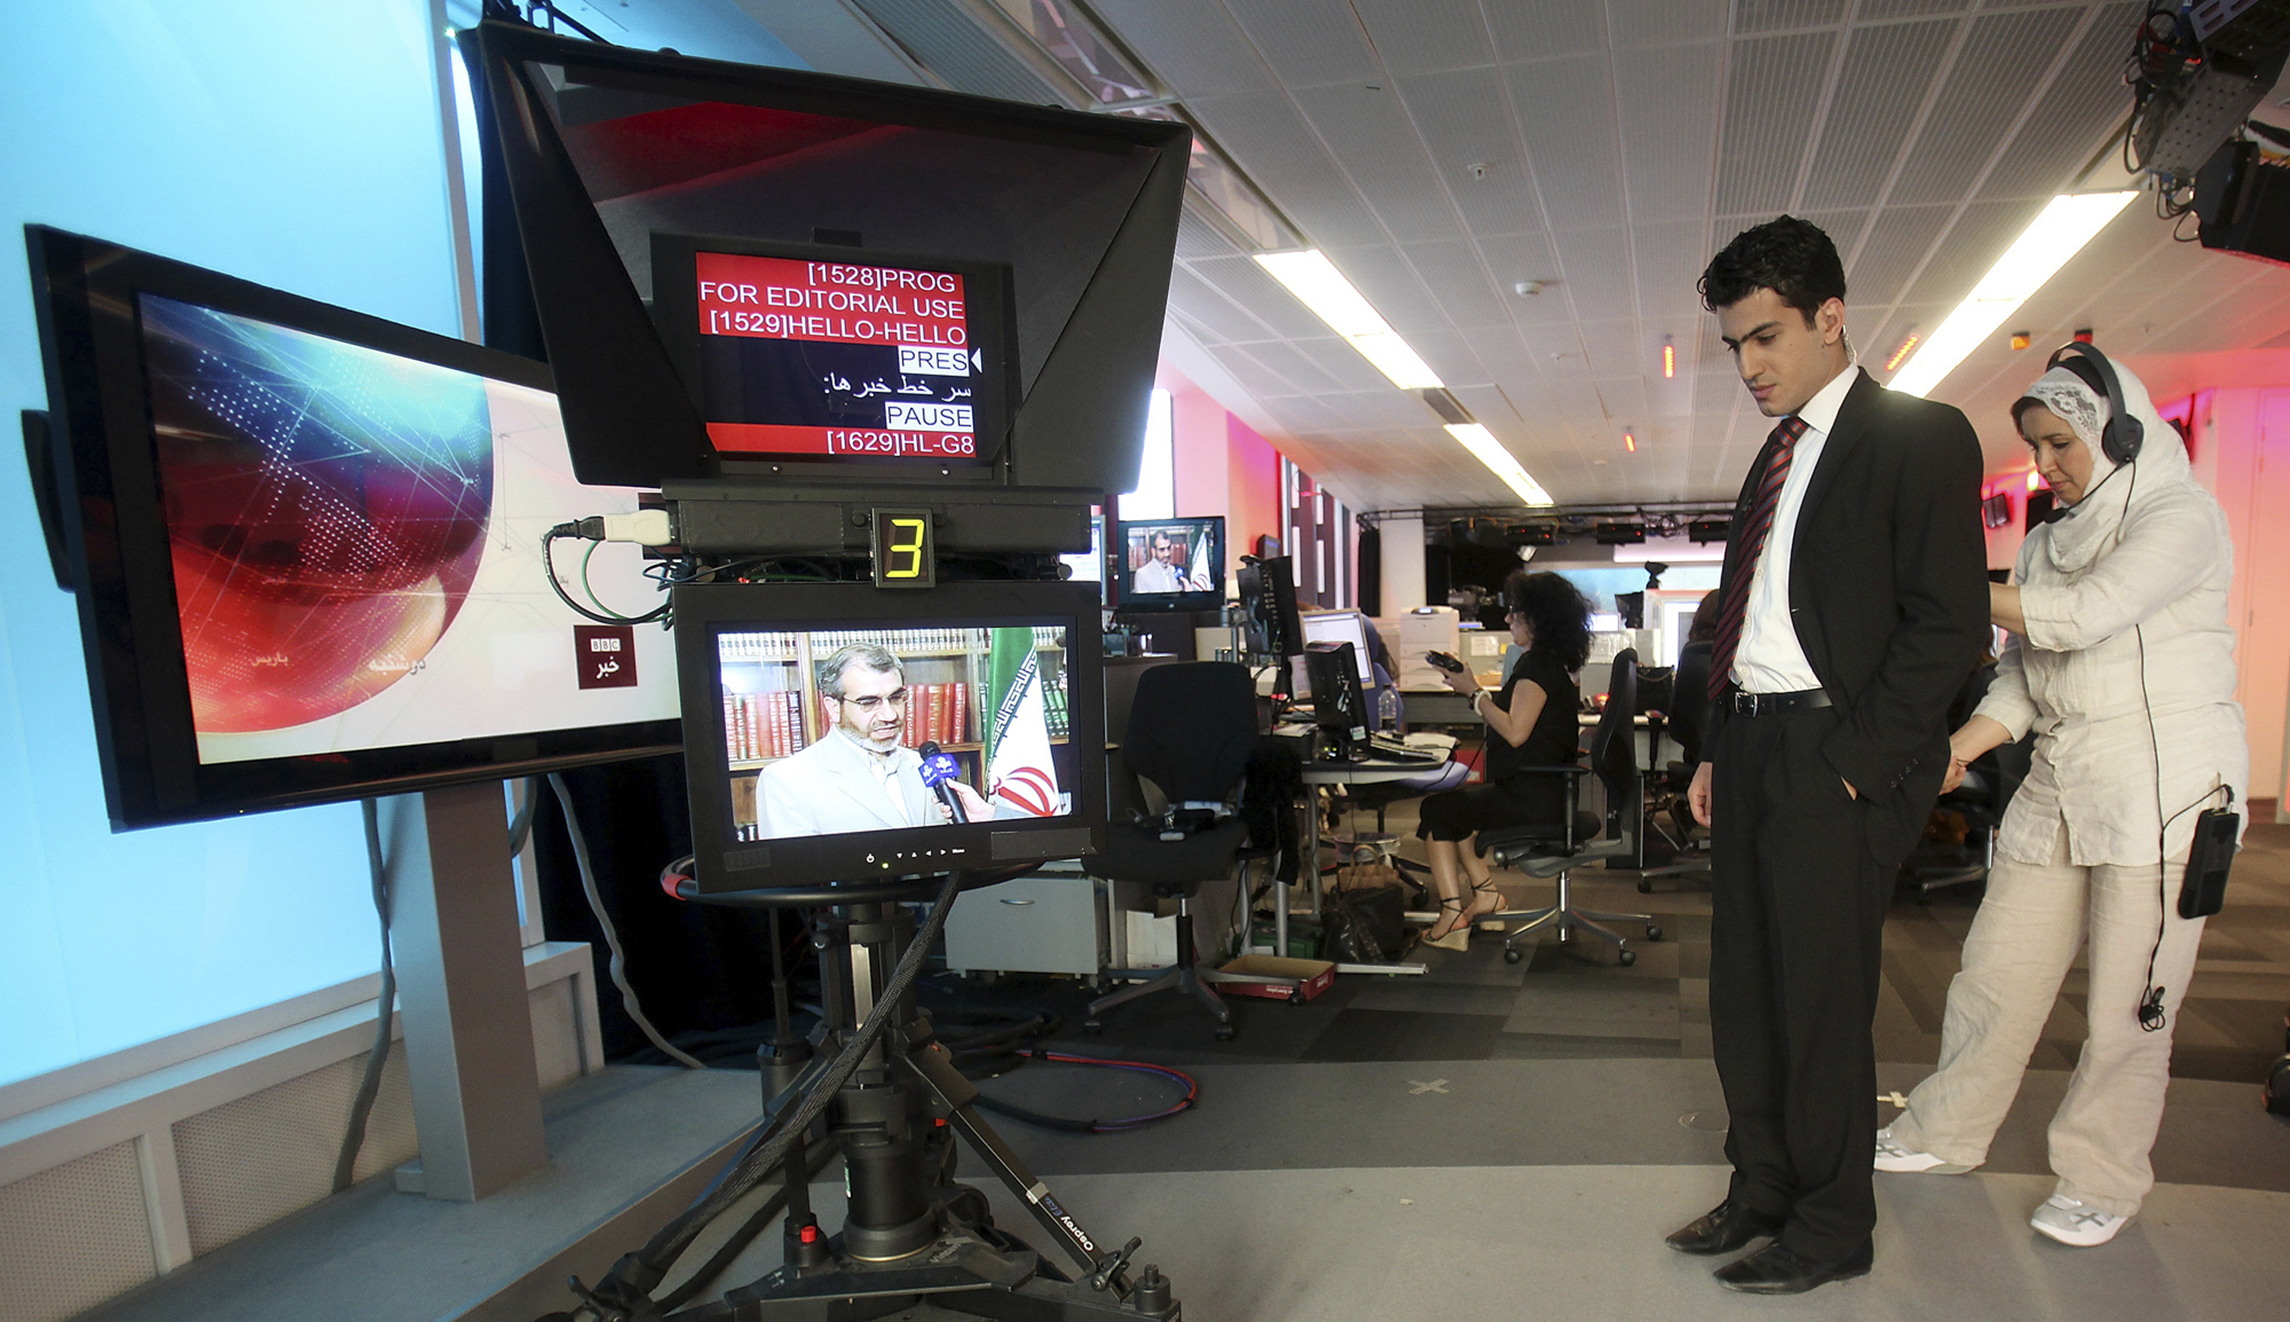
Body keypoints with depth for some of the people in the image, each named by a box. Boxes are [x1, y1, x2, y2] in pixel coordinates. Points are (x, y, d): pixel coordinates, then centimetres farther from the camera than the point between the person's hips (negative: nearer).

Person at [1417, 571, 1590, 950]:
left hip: (1531, 796, -11)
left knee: (1437, 810, -2)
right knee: (1454, 802, 19)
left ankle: (1452, 917, 1)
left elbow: (1515, 731, -23)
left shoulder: (1538, 664, -17)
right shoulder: (1547, 660, 16)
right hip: (1541, 788, 11)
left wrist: (1474, 692, -16)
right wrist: (1471, 687, 12)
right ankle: (1485, 893, 18)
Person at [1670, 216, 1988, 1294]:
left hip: (1834, 765, -8)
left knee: (1821, 1003, 2)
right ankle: (1762, 1190, 30)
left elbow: (1949, 623, -12)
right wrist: (1716, 751, 14)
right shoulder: (1776, 458, 18)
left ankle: (1833, 1228, 21)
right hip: (1751, 750, 8)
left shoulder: (1920, 437, -6)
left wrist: (1854, 761, -16)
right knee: (1743, 991, 14)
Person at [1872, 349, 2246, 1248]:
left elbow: (2083, 615, -21)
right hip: (2057, 784, 6)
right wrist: (1957, 750, -6)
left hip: (2164, 780, -6)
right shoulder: (2048, 542, 15)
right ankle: (1946, 1135, 21)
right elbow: (2021, 674, 9)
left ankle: (2103, 1180, 18)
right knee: (1996, 970, 7)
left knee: (2130, 1003, 1)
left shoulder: (2180, 517, -5)